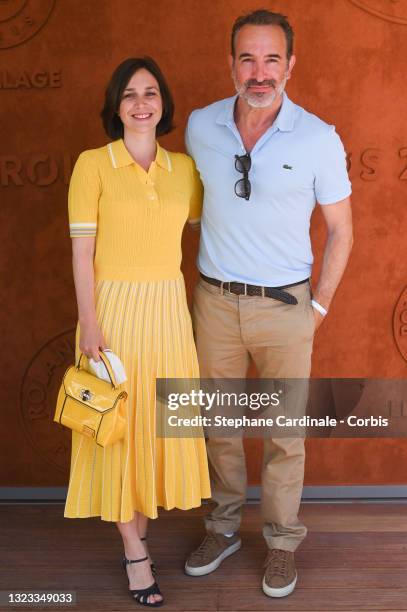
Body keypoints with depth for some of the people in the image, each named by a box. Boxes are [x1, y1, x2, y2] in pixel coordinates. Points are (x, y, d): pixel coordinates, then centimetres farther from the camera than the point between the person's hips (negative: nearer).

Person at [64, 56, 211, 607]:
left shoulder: (185, 167, 7)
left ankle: (142, 523, 31)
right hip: (114, 306, -3)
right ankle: (135, 553, 18)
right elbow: (82, 251, -7)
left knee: (159, 422, 10)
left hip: (168, 307, 4)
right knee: (119, 426, 4)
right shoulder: (93, 164, -4)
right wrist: (89, 323, -12)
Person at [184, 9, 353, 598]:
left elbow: (341, 228, -1)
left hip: (284, 306, -2)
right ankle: (224, 527, 35)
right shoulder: (199, 126, -3)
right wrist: (210, 273, 11)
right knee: (220, 423, 15)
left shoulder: (319, 139, -11)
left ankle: (282, 542, 30)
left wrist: (319, 306, -2)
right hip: (215, 301, 3)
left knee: (285, 433, 9)